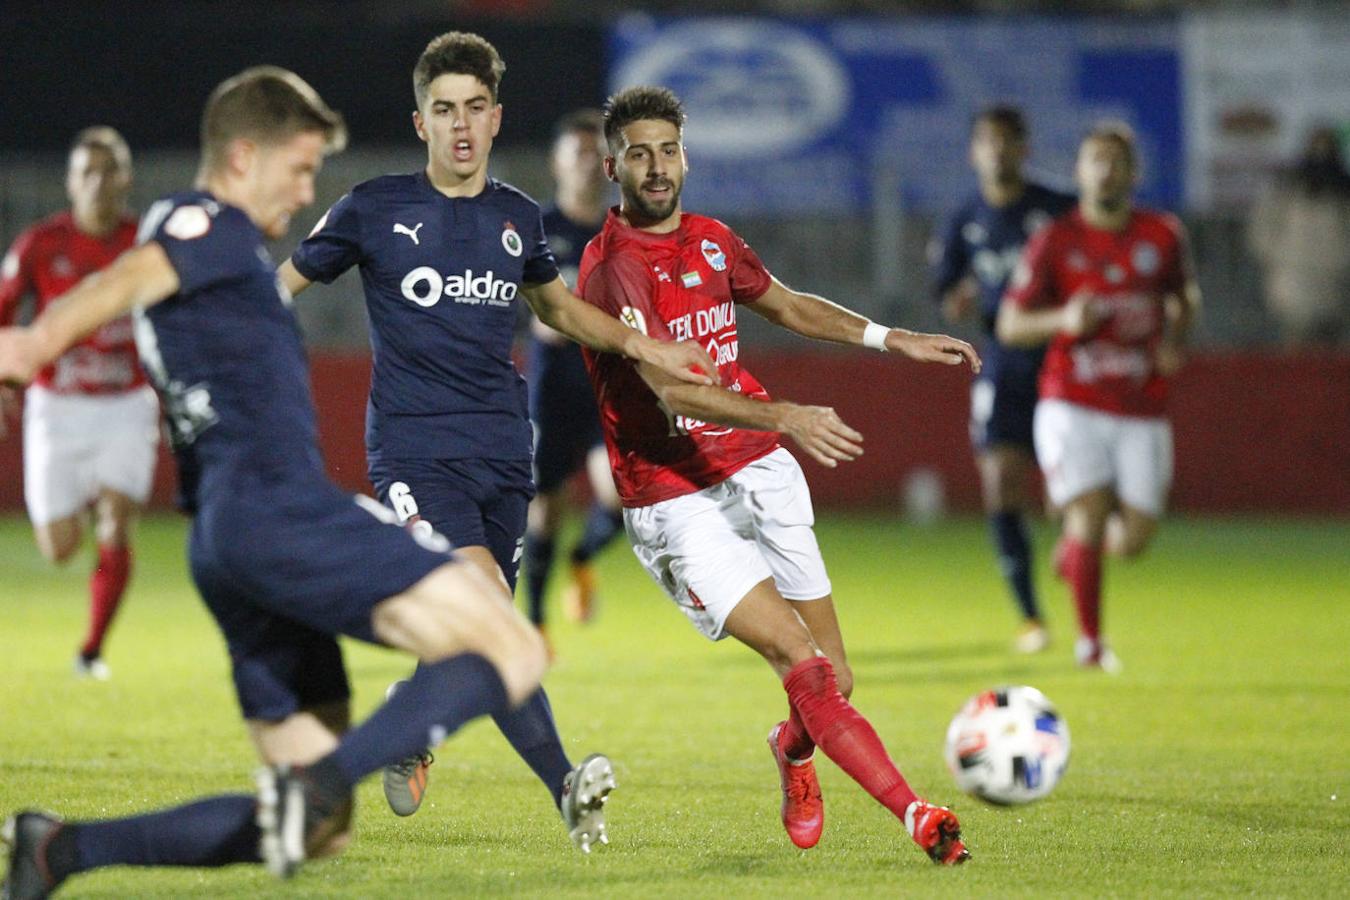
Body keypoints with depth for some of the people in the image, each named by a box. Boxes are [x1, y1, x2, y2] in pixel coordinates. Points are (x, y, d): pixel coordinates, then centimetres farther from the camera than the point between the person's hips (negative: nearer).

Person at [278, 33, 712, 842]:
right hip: (414, 448, -4)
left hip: (501, 451, 5)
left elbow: (557, 306, 29)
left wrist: (644, 346, 19)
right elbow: (284, 287, 9)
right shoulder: (375, 210, -1)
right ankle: (565, 785, -23)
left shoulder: (519, 218, 10)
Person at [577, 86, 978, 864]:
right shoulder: (610, 267, -15)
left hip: (760, 471, 7)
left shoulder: (711, 241, 9)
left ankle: (794, 751, 38)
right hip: (676, 502, -6)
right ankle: (918, 815, -18)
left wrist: (892, 339, 19)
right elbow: (670, 390, -26)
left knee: (835, 682, 4)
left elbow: (789, 305, 28)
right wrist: (787, 417, -38)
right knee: (801, 663, -18)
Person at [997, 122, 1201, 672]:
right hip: (1073, 405, -2)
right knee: (1088, 514, -14)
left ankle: (1075, 545, 33)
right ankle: (1089, 640, 5)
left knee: (1134, 538, -3)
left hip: (1142, 410, 2)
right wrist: (1064, 320, -18)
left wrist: (1174, 341, 2)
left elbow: (1185, 296, 23)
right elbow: (1010, 324, 1)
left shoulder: (1163, 236, 4)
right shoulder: (1055, 241, -3)